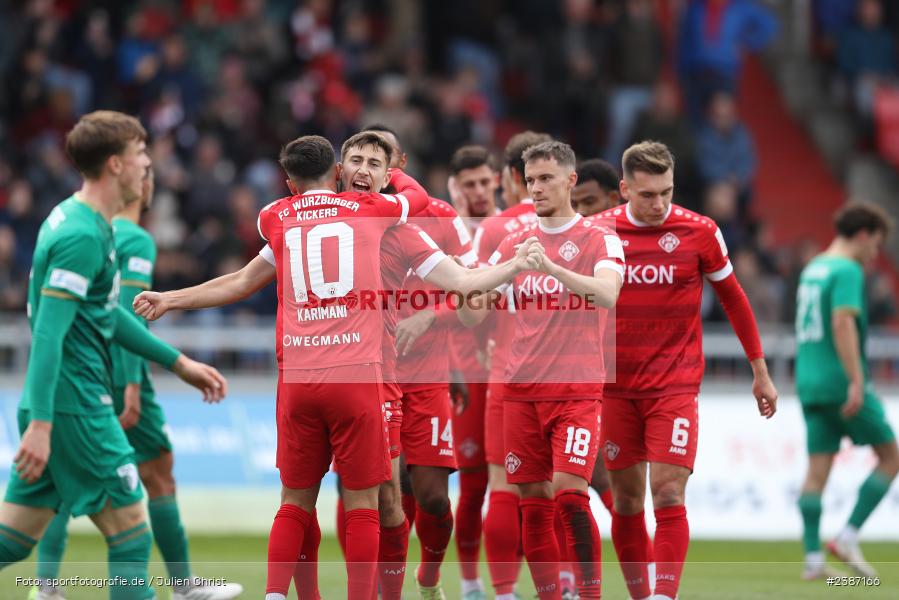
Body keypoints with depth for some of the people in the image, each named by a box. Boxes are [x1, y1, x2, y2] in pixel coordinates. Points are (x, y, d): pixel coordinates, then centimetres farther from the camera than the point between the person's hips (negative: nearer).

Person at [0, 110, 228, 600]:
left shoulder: (76, 220, 16)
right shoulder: (83, 236, -16)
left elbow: (108, 315, 26)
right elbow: (48, 333, -22)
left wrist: (179, 363, 28)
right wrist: (40, 424, -27)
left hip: (53, 406, 10)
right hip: (77, 408, -10)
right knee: (131, 530, -1)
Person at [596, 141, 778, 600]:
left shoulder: (698, 232, -4)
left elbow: (733, 299, 8)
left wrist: (760, 371, 12)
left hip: (676, 386, -2)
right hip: (615, 388, 2)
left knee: (668, 494, -13)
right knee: (626, 499, 5)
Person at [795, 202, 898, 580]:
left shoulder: (811, 269, 18)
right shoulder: (848, 271, -10)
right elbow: (843, 324, -21)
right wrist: (856, 382, -24)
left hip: (810, 383, 8)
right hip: (840, 381, -8)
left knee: (817, 469, 4)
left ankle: (813, 558, -3)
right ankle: (848, 537, -5)